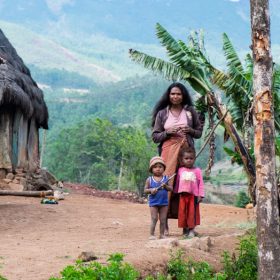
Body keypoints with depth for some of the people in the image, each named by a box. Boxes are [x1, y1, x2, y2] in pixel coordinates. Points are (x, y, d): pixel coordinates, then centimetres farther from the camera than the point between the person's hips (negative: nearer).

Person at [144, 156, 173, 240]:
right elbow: (145, 190, 2)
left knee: (163, 219, 6)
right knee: (154, 219, -2)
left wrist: (166, 186, -18)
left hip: (164, 202, 2)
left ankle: (162, 234, 15)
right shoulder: (149, 179, 0)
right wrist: (151, 190, -17)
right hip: (153, 202, -2)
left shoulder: (166, 178, 2)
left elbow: (171, 189, 2)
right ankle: (151, 234, 5)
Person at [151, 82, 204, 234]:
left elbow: (200, 132, 14)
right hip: (169, 152, -1)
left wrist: (190, 130, -6)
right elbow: (155, 136, 6)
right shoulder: (162, 113, 7)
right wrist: (168, 132, -11)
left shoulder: (190, 111, 10)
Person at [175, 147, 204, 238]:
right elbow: (177, 182, 15)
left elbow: (201, 183, -2)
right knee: (183, 212, 4)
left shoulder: (197, 170, 0)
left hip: (193, 195, -3)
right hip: (183, 195, 3)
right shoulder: (180, 170, 8)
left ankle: (191, 229, 5)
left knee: (192, 212, -2)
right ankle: (185, 229, 14)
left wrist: (200, 195, -7)